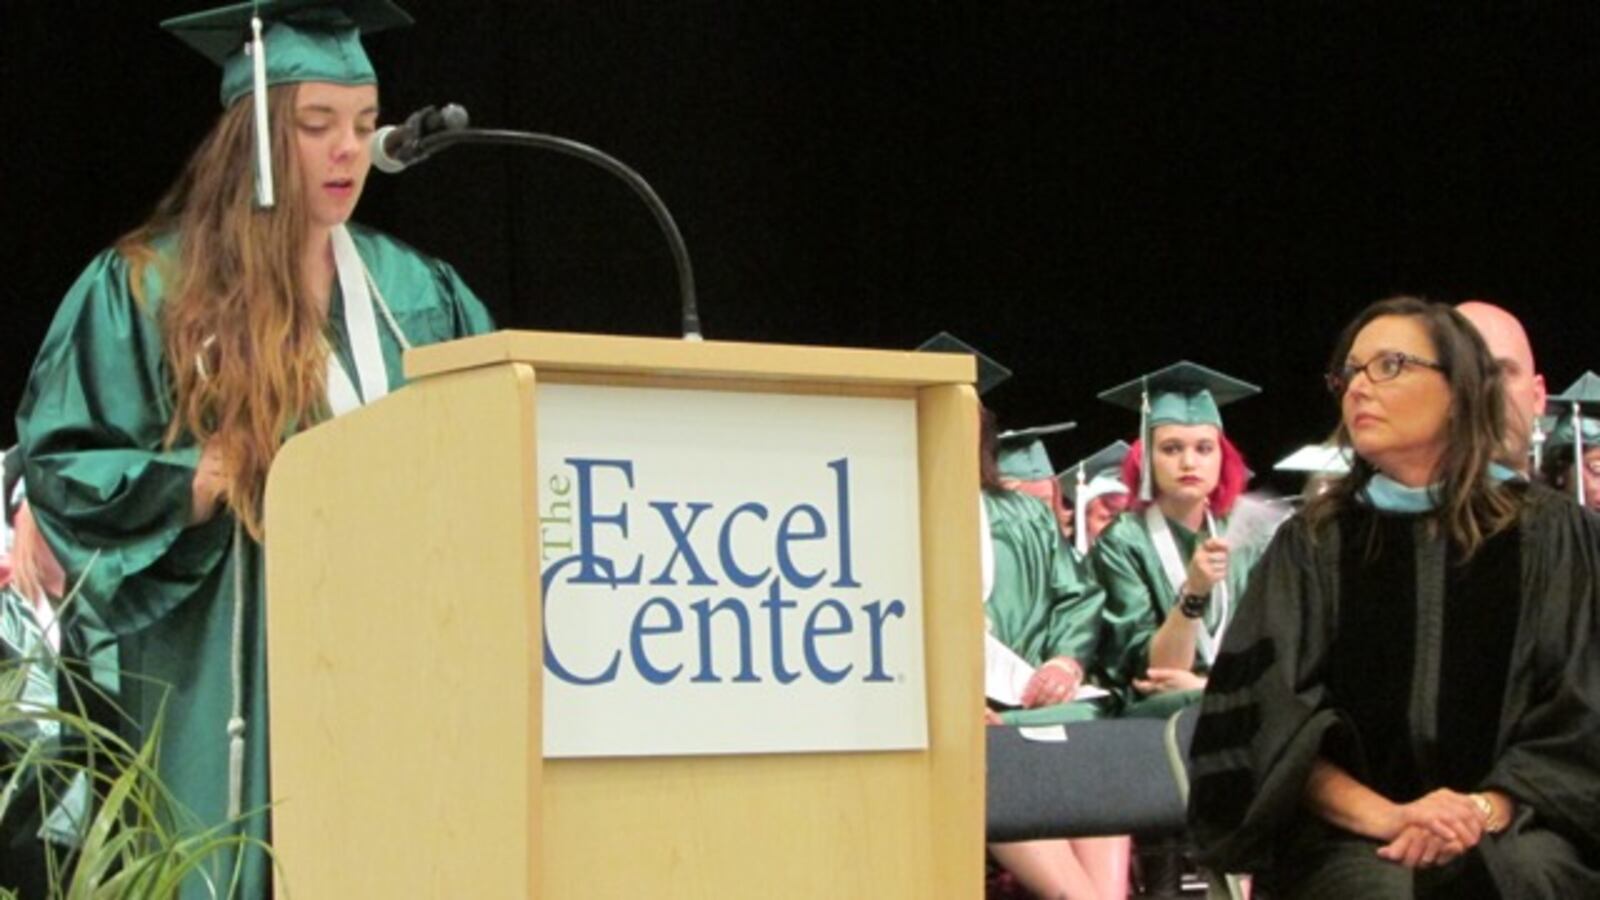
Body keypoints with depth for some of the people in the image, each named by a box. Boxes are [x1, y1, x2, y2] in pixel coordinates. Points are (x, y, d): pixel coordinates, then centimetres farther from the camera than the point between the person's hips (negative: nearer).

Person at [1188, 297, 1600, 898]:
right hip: (1346, 830, 0)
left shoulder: (1548, 534, 8)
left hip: (1512, 824, 0)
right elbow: (1270, 715, 0)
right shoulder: (1312, 544, 10)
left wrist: (1486, 809, -15)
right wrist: (1384, 815, -17)